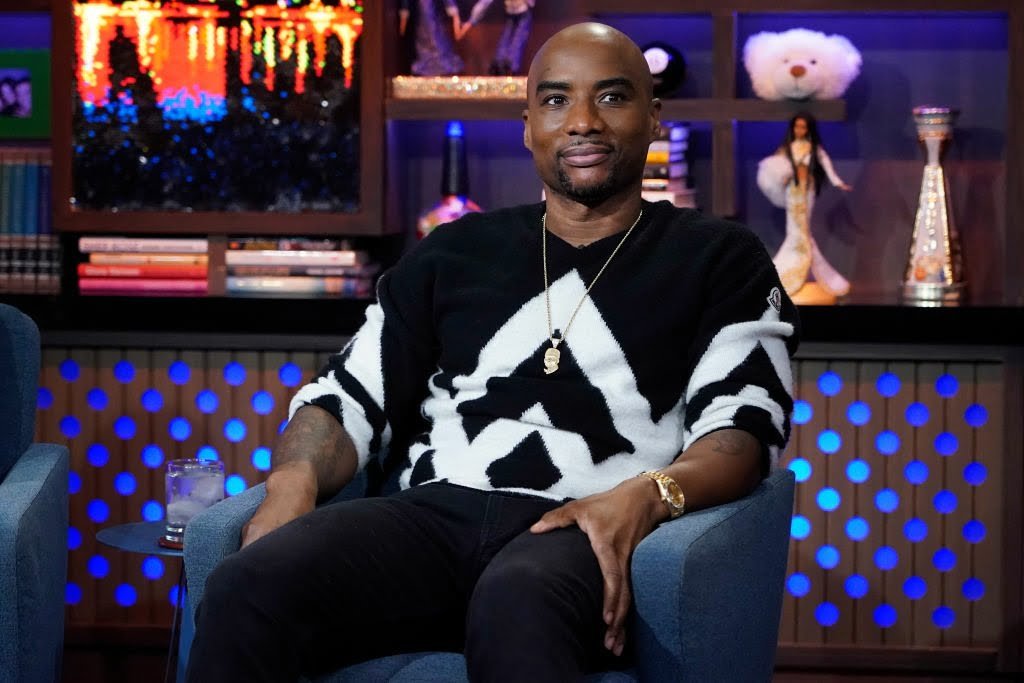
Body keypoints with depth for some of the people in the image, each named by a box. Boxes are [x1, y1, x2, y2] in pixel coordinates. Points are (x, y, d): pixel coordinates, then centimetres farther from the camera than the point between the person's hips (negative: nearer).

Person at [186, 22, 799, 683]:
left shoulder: (719, 260, 15)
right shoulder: (455, 253, 25)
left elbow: (745, 423, 2)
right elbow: (349, 397, 21)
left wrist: (647, 494, -20)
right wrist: (294, 485, -3)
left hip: (586, 536, -3)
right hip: (432, 517, 4)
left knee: (517, 606, -44)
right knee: (248, 589, -29)